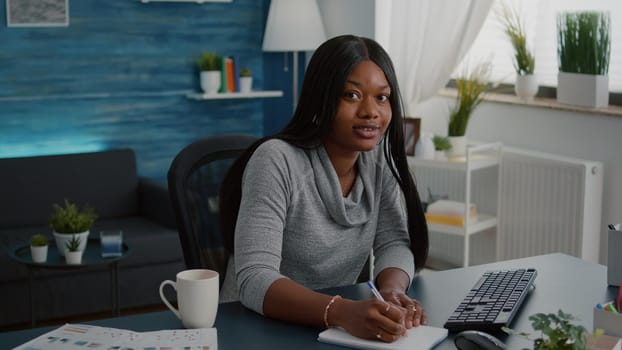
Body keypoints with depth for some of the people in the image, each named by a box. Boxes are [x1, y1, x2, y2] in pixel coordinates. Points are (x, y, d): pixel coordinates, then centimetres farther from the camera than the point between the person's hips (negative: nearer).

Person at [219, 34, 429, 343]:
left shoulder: (379, 158, 0)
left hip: (337, 331, 5)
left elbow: (394, 242, -1)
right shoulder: (277, 162, -19)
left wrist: (392, 291, -22)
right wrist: (343, 312, -40)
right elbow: (254, 280, -26)